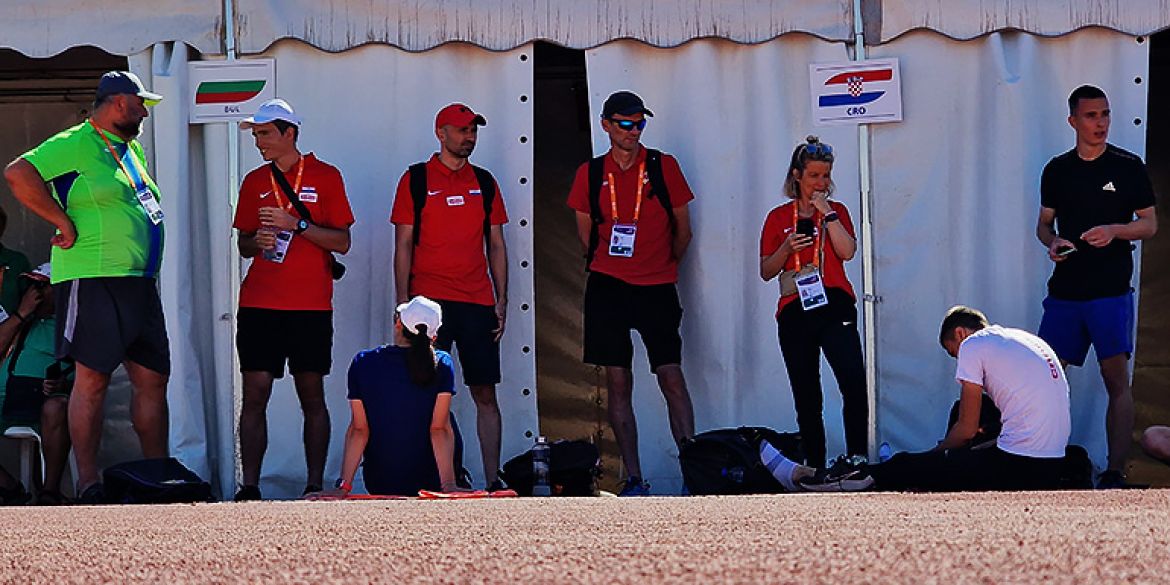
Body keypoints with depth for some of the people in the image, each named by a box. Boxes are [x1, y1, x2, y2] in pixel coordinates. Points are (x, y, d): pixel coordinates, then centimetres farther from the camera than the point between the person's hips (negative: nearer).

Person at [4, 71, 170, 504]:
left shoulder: (132, 150, 20)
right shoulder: (76, 144, -7)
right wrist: (65, 223, -17)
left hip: (140, 283, 9)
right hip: (92, 279, -9)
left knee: (153, 379, 8)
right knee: (93, 379, -8)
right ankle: (89, 486, -6)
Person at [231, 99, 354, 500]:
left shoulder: (325, 177, 3)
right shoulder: (255, 182, 13)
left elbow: (342, 242, -1)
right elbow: (244, 244, 18)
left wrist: (296, 225, -13)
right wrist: (257, 242, -5)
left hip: (311, 307, -3)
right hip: (259, 304, 3)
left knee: (312, 396, 0)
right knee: (254, 395, -3)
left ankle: (314, 486, 4)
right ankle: (249, 487, -3)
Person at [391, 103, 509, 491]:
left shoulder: (484, 182, 13)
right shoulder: (416, 180, 3)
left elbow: (496, 245, 16)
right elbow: (403, 245, 1)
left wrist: (501, 301, 8)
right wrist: (403, 303, -5)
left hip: (477, 302, 3)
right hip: (430, 299, -3)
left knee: (485, 393, 2)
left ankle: (493, 481, 5)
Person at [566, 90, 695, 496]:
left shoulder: (663, 167, 3)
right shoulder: (590, 174, 6)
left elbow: (682, 231, 11)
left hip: (657, 287, -1)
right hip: (608, 288, 1)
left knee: (671, 377, -9)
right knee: (618, 382, -1)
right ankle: (633, 479, 2)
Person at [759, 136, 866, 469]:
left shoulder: (836, 212, 13)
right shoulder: (779, 218, 11)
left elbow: (847, 251, -5)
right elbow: (766, 271, 9)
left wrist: (826, 212, -7)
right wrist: (787, 247, -8)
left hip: (834, 307, -1)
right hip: (796, 312, 1)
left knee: (854, 382, -20)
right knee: (807, 400, 4)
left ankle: (857, 462, -17)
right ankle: (815, 469, 9)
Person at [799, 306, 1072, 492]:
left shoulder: (972, 345, -1)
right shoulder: (1032, 341, 22)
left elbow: (967, 429, -1)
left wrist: (937, 452, 18)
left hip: (1017, 467, -8)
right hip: (1052, 470, 8)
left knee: (912, 466, 6)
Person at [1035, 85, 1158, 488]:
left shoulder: (1128, 167, 1)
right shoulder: (1057, 170, 10)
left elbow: (1150, 224, 4)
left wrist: (1114, 231, -14)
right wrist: (1052, 243, -3)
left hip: (1111, 292, -3)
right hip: (1065, 289, 3)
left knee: (1117, 380, -7)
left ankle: (1115, 473, -6)